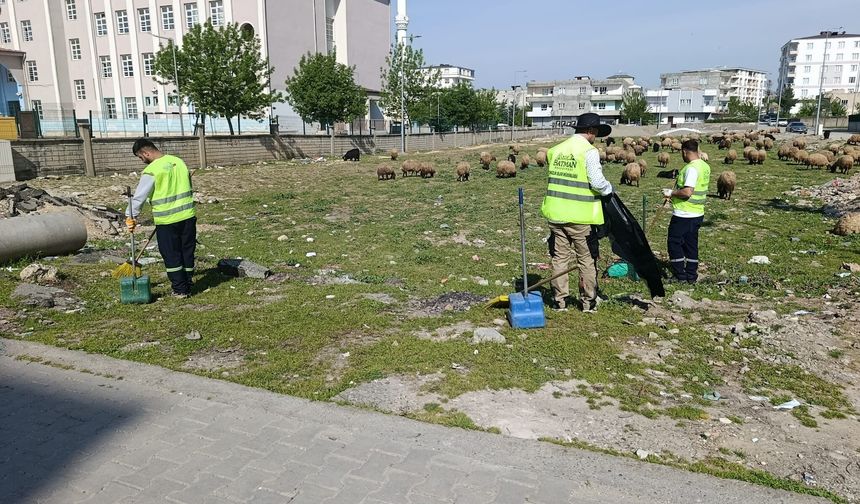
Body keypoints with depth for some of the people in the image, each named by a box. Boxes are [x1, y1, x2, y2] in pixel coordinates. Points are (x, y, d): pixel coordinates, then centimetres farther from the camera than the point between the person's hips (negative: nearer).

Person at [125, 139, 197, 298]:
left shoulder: (151, 171, -13)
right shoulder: (179, 161, 6)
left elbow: (139, 197, -10)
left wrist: (130, 217, -1)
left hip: (167, 220, -6)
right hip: (188, 216, 6)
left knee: (172, 256, 7)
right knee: (187, 252, 13)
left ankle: (180, 289, 11)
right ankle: (187, 287, 21)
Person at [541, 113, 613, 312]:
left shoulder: (556, 149, 8)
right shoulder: (589, 151, -11)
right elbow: (597, 182, -17)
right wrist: (608, 188, 4)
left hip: (556, 213, 5)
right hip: (581, 216, -5)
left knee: (560, 257, 12)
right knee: (586, 259, 9)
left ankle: (560, 300, 18)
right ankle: (588, 302, 18)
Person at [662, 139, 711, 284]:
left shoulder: (691, 168, -21)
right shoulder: (705, 166, 10)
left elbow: (687, 192, -29)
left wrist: (671, 193, -14)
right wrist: (675, 193, 18)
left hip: (684, 214, -9)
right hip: (698, 213, 9)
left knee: (674, 243, 2)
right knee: (691, 244, 15)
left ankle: (680, 275, 4)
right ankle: (691, 275, 21)